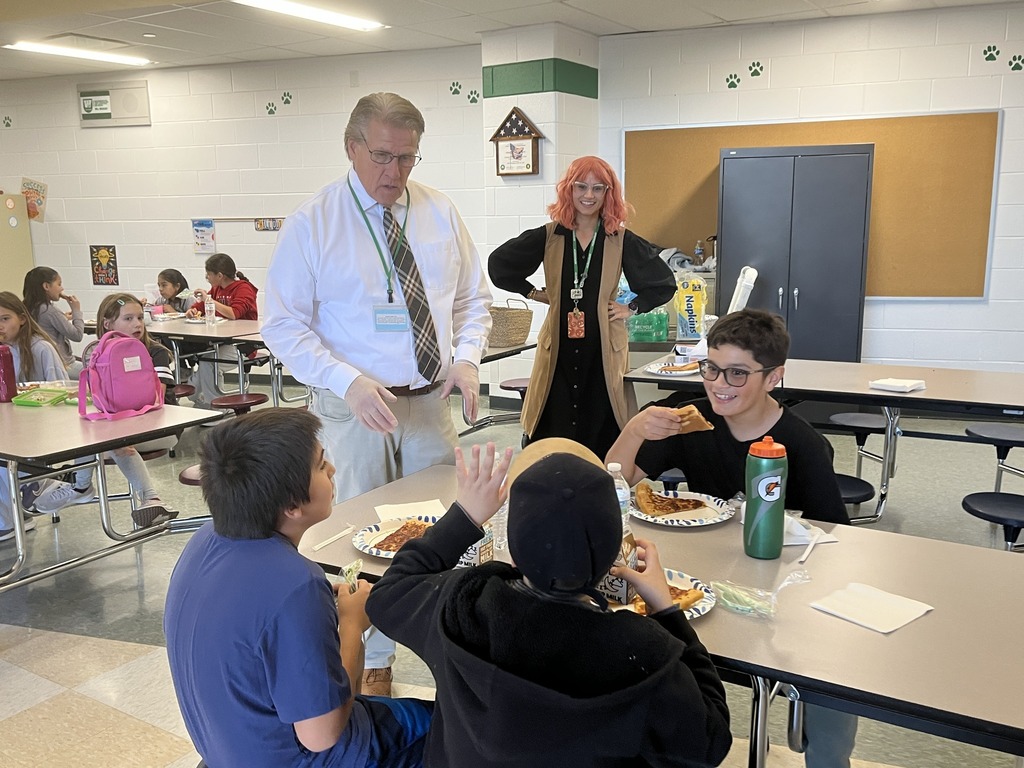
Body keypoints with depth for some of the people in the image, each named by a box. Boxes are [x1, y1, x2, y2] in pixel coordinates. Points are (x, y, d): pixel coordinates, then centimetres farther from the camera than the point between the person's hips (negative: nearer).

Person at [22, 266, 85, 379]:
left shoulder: (32, 309, 7)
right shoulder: (49, 310, -18)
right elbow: (77, 335, -14)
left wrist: (65, 319, 10)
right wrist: (77, 311, -3)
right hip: (63, 365, -9)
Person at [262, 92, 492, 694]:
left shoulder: (441, 213, 5)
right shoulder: (312, 223, -6)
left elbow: (474, 299, 12)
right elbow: (284, 326, -8)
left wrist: (468, 357, -8)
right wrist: (349, 381, -21)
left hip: (431, 402, 3)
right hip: (353, 409, -3)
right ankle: (374, 662, 28)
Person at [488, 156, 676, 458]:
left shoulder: (622, 241, 1)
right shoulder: (549, 237, 3)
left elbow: (665, 283, 11)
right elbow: (498, 264, 13)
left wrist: (632, 307, 4)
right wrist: (532, 292, 8)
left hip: (603, 348, 0)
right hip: (559, 348, 1)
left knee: (602, 437, 2)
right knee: (553, 435, 2)